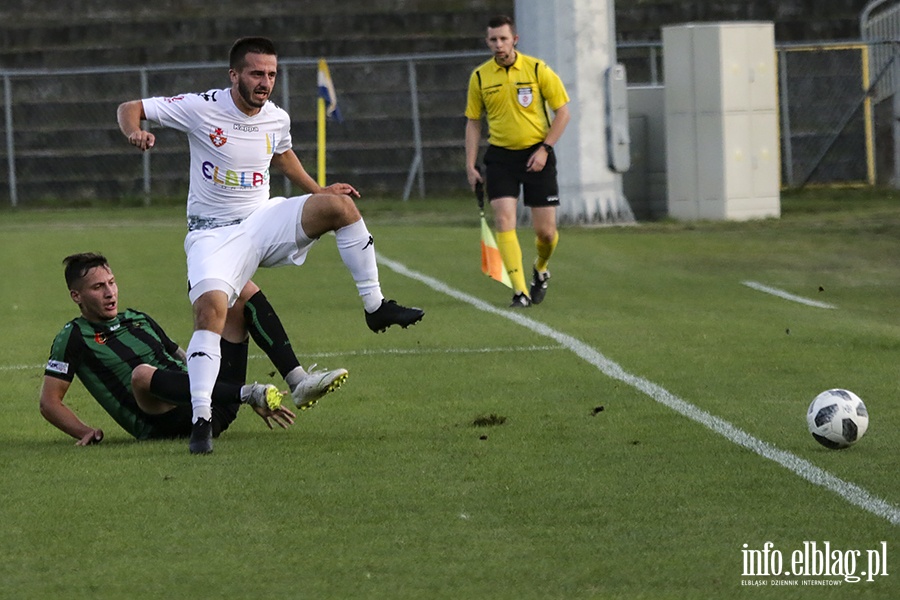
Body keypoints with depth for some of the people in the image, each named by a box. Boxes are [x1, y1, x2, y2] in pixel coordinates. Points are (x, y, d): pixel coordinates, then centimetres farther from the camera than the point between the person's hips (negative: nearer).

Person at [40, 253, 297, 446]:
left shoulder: (138, 320, 26)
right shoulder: (74, 337, 8)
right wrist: (85, 432, -14)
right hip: (164, 425, -7)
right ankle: (248, 393, -47)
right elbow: (49, 402, 4)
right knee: (142, 373, -42)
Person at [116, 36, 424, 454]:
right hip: (214, 233, -4)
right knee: (210, 308, -29)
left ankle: (375, 308, -4)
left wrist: (316, 190, 21)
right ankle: (201, 422, -28)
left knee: (340, 205, -15)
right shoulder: (202, 109, -12)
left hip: (264, 221, 4)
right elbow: (130, 109, -8)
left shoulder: (277, 119, 3)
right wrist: (135, 132, -29)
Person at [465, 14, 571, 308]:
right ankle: (520, 292, -13)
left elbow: (562, 111, -1)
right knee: (503, 220, -16)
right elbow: (473, 121, 10)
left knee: (546, 231, 0)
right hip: (500, 157, 1)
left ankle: (541, 270, 34)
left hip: (536, 155, -1)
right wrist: (471, 165, 3)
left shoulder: (537, 70, -6)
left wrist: (544, 149, -10)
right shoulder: (480, 77, 1)